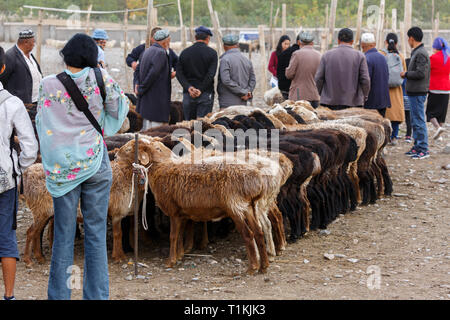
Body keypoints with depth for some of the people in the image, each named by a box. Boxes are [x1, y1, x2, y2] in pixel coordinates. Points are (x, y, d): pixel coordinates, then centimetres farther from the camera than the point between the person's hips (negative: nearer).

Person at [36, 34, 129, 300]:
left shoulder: (49, 85, -5)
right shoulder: (99, 79, -7)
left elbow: (42, 126, 0)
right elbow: (120, 109, 4)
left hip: (62, 166, 1)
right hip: (95, 163, -1)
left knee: (63, 235, 7)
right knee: (96, 234, 6)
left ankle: (59, 294, 10)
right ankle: (96, 295, 8)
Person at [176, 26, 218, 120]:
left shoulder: (184, 53, 8)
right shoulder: (212, 53, -1)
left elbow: (179, 73, -2)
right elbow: (211, 74, -10)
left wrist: (189, 88, -10)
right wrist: (201, 90, -10)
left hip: (188, 95, 3)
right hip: (206, 95, -2)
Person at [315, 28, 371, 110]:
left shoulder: (327, 55, 2)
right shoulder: (359, 56, -1)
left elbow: (318, 79, 3)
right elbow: (365, 80, -3)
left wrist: (322, 94, 19)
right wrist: (364, 97, 12)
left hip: (329, 103, 1)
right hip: (353, 103, -1)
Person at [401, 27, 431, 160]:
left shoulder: (421, 53, -16)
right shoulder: (417, 52, 16)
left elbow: (420, 73, -23)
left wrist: (406, 74, -11)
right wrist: (407, 74, 10)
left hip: (418, 92, -10)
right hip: (414, 92, 10)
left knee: (419, 121, -8)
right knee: (415, 121, 15)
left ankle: (424, 149, -5)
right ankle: (418, 146, 21)